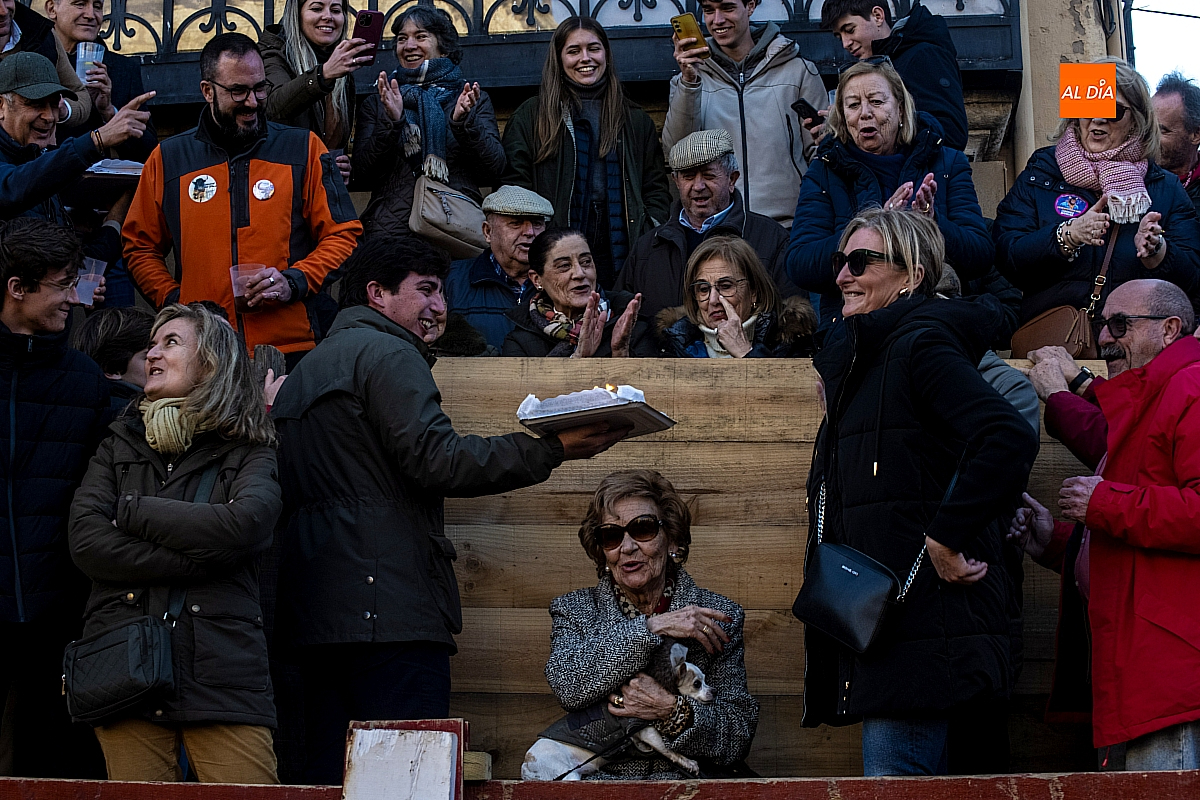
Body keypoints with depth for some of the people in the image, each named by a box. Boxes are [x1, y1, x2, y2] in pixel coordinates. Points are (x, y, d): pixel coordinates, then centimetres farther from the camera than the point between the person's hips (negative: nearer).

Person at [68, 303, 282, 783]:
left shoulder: (249, 453, 10)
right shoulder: (119, 446, 18)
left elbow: (243, 526, -13)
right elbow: (86, 542, 1)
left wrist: (133, 509, -4)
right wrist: (193, 563, -8)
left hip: (222, 675, -2)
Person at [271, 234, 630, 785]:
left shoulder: (306, 371, 25)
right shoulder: (387, 354, -5)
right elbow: (435, 460, -16)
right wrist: (554, 449, -17)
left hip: (314, 613, 10)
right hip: (388, 606, -10)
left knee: (332, 779, 9)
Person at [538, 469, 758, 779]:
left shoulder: (719, 616, 7)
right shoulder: (574, 610, 9)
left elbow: (737, 737, 1)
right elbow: (567, 686, -13)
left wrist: (672, 710, -17)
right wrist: (652, 628, -16)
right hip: (596, 781, 1)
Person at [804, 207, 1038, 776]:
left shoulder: (923, 346, -10)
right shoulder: (860, 358, 20)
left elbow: (1010, 438, -26)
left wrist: (945, 537, -22)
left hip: (923, 618, -10)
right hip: (876, 619, 10)